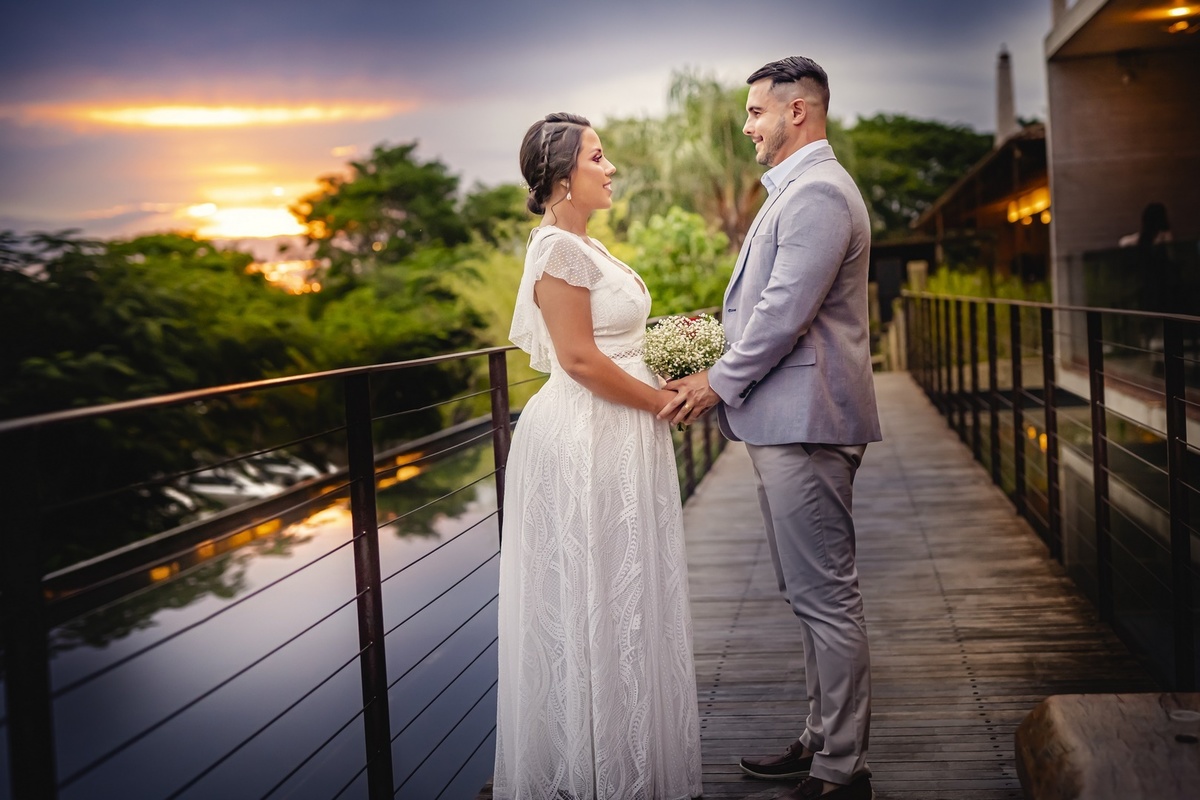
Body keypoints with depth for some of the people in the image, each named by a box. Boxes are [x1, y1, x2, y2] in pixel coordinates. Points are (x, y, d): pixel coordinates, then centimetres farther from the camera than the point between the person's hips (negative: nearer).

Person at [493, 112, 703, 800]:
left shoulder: (586, 246, 15)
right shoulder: (559, 249, -15)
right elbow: (580, 359, -21)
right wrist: (662, 400, -13)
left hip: (619, 437, 10)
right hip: (586, 441, -10)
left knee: (624, 597, 15)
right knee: (597, 598, 0)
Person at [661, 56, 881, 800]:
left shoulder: (818, 192, -14)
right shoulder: (797, 190, 21)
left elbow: (785, 313, -20)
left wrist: (721, 382, -10)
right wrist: (720, 369, 13)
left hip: (805, 421, -11)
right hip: (788, 420, 11)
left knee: (826, 597, -5)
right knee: (816, 593, 17)